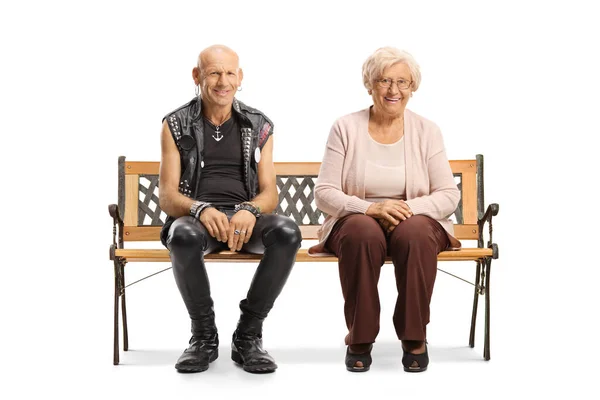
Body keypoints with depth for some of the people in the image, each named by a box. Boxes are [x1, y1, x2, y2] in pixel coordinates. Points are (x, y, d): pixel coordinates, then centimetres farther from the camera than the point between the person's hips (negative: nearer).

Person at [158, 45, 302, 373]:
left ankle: (247, 337, -16)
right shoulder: (176, 125, 7)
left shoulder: (259, 126, 12)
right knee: (184, 236, -38)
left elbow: (269, 195, 5)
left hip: (246, 217, 2)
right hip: (195, 218, -1)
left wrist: (250, 211, -20)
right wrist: (201, 209, -23)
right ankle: (204, 337, -14)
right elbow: (167, 198, 0)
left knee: (287, 232, -32)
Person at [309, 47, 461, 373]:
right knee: (363, 232, -36)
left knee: (415, 234, -35)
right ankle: (359, 337, -20)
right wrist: (370, 208, -21)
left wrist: (409, 208, -19)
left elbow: (449, 195, 0)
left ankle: (414, 336, -17)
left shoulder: (427, 131, 4)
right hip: (356, 221, 0)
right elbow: (324, 193, -5)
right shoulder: (346, 128, 1)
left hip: (416, 221, 1)